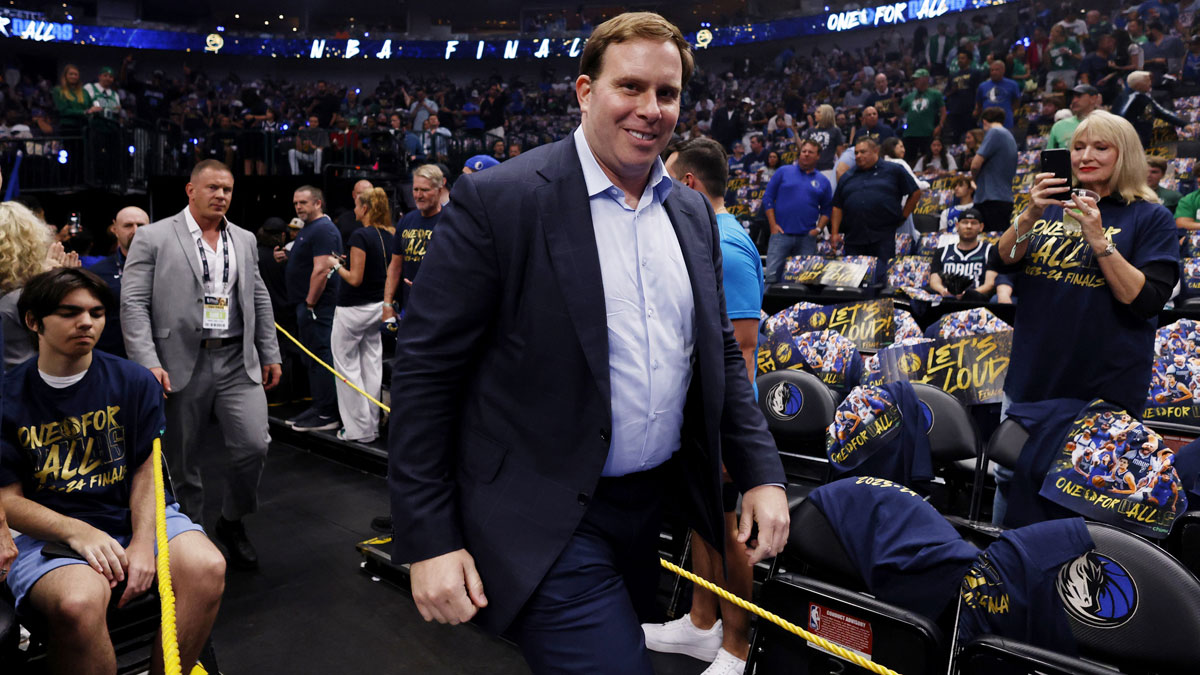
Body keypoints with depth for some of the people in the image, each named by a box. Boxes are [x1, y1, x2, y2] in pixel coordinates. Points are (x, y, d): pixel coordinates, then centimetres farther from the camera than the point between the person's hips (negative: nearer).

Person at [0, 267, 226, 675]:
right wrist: (76, 532, -19)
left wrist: (143, 541, -14)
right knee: (79, 601, -35)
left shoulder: (134, 382, 5)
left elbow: (147, 469, 2)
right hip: (48, 530, -2)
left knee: (206, 568, -26)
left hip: (133, 515, 3)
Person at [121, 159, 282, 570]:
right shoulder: (154, 238, -1)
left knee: (254, 446, -6)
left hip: (237, 362, 3)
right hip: (181, 364, -3)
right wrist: (147, 363, -15)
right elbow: (133, 303, -6)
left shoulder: (244, 240, 13)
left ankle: (232, 522, 19)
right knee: (183, 462, 7)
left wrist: (270, 354, 14)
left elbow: (260, 301, 17)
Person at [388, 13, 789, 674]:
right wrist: (428, 540, -14)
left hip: (651, 504, 7)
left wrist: (762, 473, 5)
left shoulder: (692, 212, 7)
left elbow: (719, 353, 14)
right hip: (546, 521, -6)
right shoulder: (497, 199, -13)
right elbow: (424, 370, -13)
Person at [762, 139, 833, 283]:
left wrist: (819, 229, -1)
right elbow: (768, 198, 4)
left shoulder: (823, 181, 11)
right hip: (781, 233, -2)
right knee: (771, 275, -9)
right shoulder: (783, 172, 6)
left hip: (807, 238, 2)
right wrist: (773, 225, -4)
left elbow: (826, 209, 15)